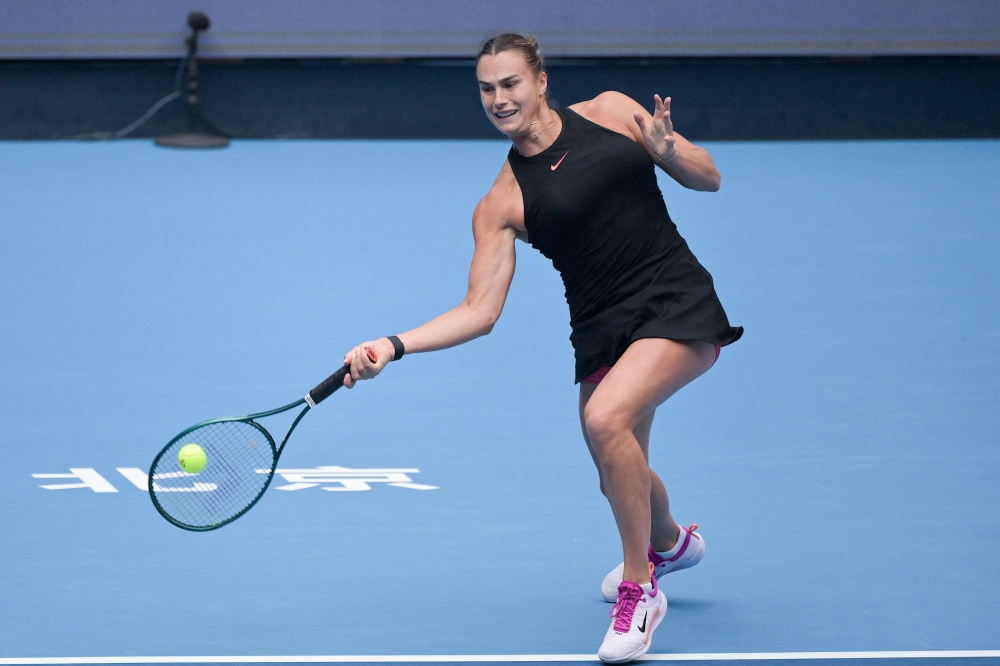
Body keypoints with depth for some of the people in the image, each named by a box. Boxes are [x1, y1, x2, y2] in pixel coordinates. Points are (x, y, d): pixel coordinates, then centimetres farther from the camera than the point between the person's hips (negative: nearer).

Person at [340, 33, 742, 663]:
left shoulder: (610, 112, 0)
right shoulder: (503, 203, 1)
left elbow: (709, 179, 6)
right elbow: (480, 310, -5)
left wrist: (668, 148, -15)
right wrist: (393, 346, -16)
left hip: (680, 306, -3)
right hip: (604, 328, 4)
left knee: (606, 417, -28)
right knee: (621, 479, 15)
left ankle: (639, 591, -10)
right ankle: (670, 542, 56)